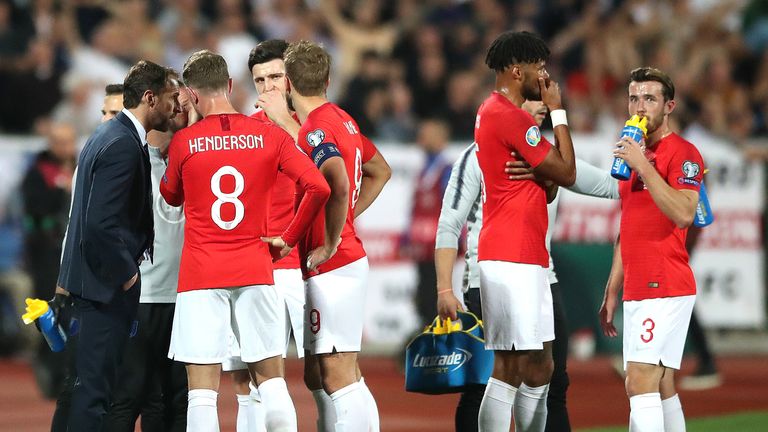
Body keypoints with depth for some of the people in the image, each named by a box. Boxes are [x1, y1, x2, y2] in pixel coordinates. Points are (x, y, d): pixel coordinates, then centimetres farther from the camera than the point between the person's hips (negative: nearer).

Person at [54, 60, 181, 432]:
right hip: (106, 287, -10)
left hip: (91, 275, 10)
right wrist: (125, 273, -15)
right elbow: (101, 223, -26)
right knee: (94, 385, -7)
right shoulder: (123, 146, -19)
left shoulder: (110, 135, 13)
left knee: (92, 382, 14)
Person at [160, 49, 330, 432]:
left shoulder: (183, 142, -2)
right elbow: (319, 188, -7)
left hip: (201, 274, -2)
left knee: (202, 390, -3)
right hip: (255, 270, 2)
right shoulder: (269, 135, 1)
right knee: (271, 380, 10)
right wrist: (289, 238, 5)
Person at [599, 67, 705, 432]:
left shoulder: (682, 153, -7)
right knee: (661, 389, 7)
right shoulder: (634, 155, 20)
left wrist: (643, 166, -22)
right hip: (636, 290, 9)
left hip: (664, 289, -9)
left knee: (640, 383, -17)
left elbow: (683, 214, -23)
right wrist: (611, 293, 21)